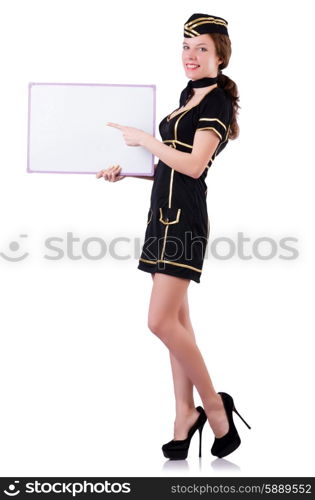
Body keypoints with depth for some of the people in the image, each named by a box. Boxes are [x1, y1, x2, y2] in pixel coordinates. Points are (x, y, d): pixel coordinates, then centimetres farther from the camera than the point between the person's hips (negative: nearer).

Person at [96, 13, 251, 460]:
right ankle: (185, 417, 12)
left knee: (162, 321, -14)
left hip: (185, 219, -9)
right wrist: (127, 170, 14)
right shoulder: (189, 96, 18)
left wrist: (142, 139, -13)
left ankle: (215, 406, 0)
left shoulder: (218, 102, -8)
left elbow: (193, 165, -19)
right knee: (176, 322, 8)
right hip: (165, 215, 9)